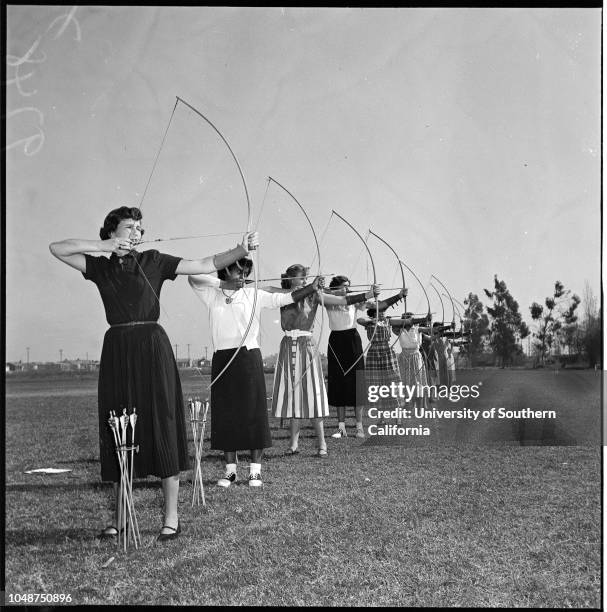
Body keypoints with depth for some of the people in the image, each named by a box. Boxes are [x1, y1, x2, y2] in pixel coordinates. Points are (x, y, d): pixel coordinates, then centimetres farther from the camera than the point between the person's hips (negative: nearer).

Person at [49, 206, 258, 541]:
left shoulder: (153, 262, 5)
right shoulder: (100, 267, 11)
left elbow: (207, 264, -1)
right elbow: (56, 248, 6)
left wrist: (242, 250, -15)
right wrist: (103, 245, -2)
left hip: (152, 348, -2)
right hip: (117, 351, 2)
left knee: (162, 426, -3)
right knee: (118, 430, 5)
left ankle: (171, 517, 4)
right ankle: (120, 517, 16)